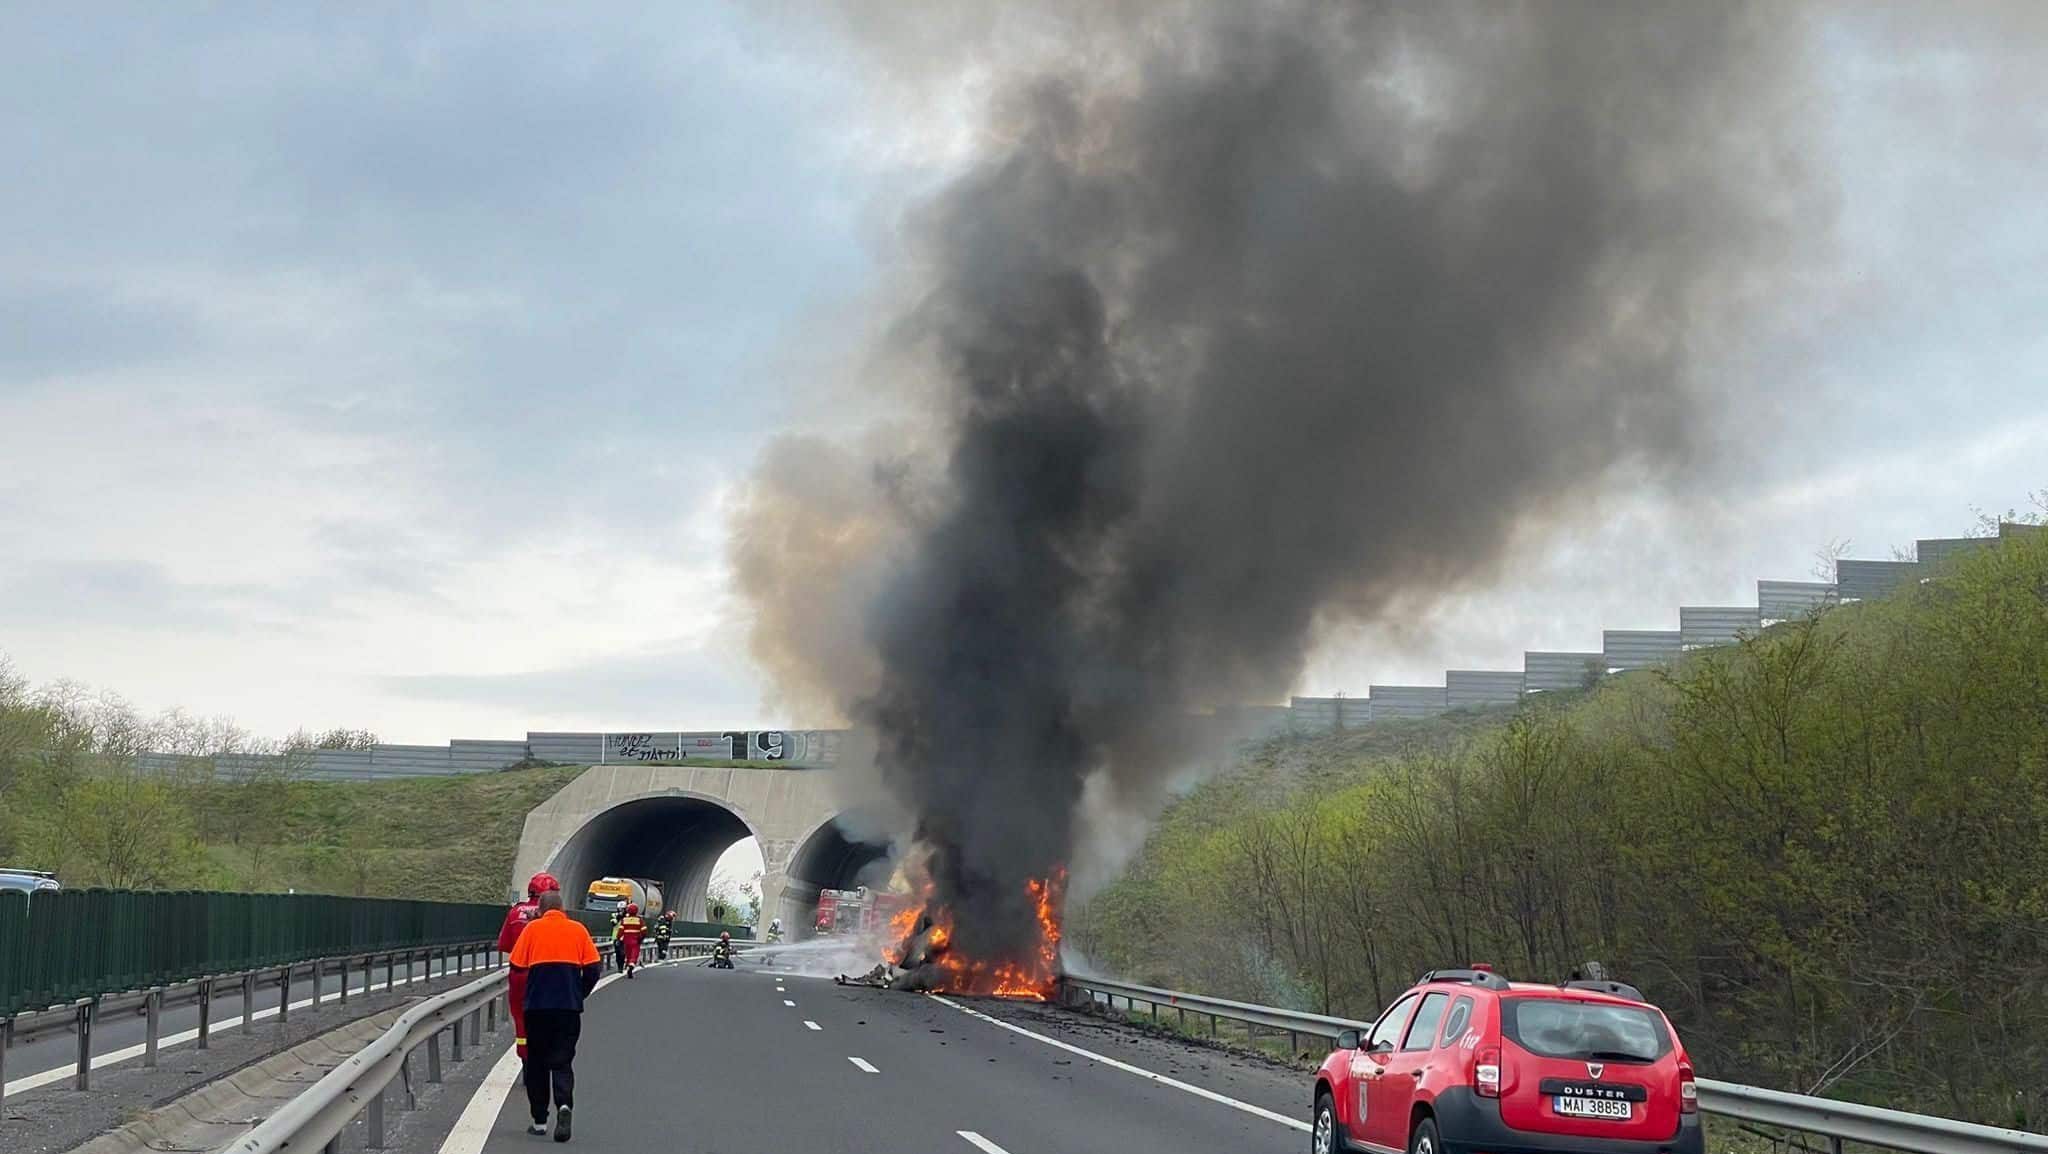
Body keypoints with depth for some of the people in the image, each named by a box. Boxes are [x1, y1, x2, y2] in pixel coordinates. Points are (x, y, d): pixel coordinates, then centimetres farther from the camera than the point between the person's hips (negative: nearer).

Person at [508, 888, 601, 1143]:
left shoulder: (532, 928, 2)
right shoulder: (578, 930, 5)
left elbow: (516, 966, -1)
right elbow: (594, 968, 1)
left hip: (537, 1006, -1)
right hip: (569, 1006, 1)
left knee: (536, 1062, 12)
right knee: (562, 1060, 4)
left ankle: (539, 1120, 15)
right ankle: (564, 1104, -22)